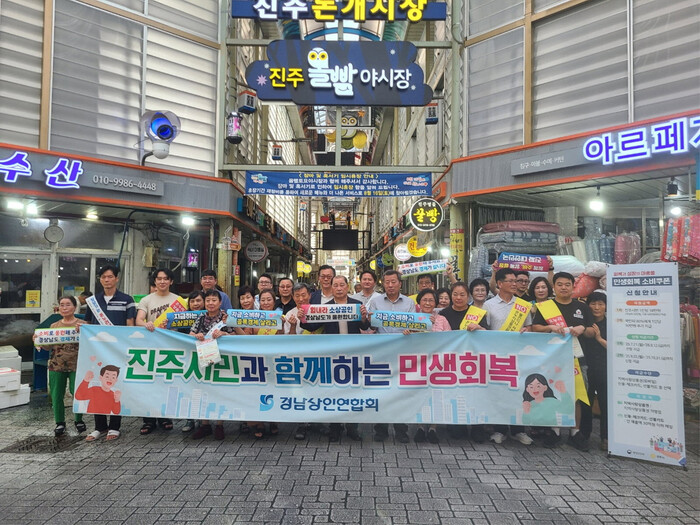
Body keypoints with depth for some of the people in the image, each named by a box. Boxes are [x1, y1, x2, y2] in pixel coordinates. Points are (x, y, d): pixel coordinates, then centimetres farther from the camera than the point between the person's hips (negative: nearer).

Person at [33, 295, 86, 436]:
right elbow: (48, 346, 11)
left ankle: (79, 420, 24)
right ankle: (60, 423, 24)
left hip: (76, 365, -3)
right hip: (56, 366, 3)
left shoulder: (82, 324, -1)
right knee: (56, 395, 8)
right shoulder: (54, 326, 9)